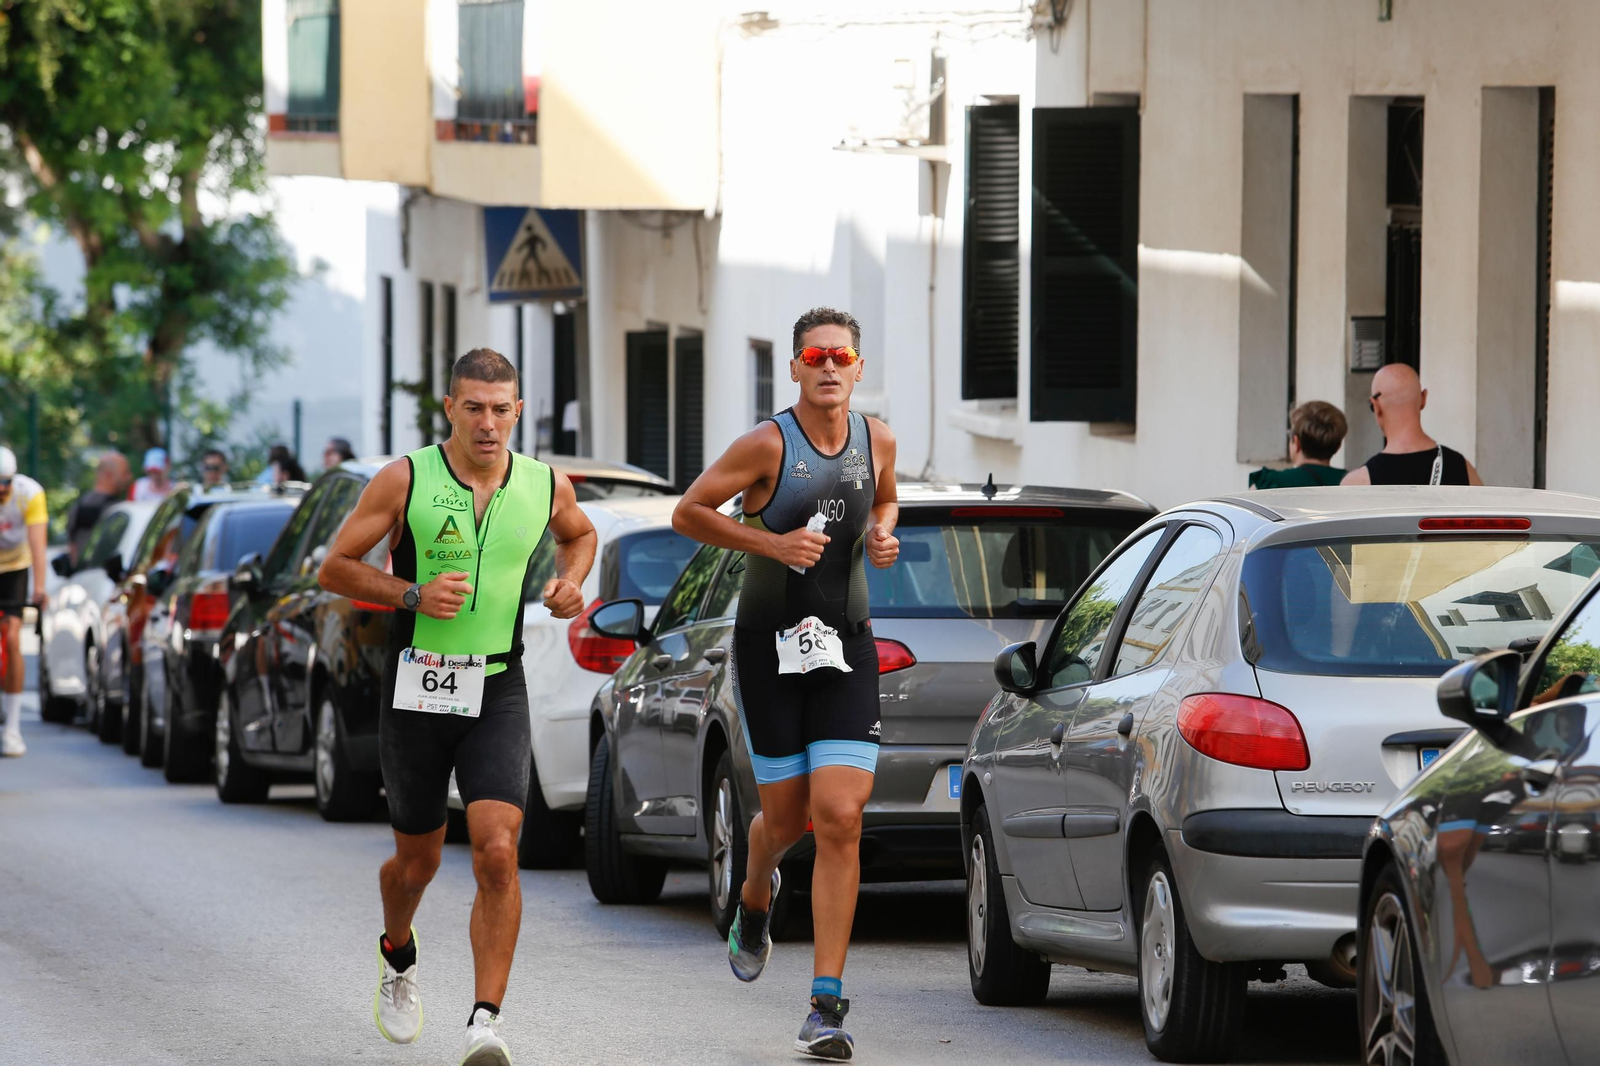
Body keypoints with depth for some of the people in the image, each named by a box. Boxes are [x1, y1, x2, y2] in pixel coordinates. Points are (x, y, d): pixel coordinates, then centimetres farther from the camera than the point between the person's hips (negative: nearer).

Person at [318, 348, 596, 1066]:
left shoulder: (545, 486, 1)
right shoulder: (405, 481, -8)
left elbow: (579, 533, 25)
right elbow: (335, 569, -4)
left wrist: (570, 580, 3)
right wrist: (414, 595, -18)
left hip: (496, 693, 1)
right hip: (415, 692, -1)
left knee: (497, 853, -18)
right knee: (418, 861, 14)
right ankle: (397, 958, 48)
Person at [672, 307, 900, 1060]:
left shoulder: (876, 440, 2)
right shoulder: (769, 445, -12)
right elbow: (687, 514, -7)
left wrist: (884, 534, 1)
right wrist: (774, 543, -18)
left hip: (846, 647, 2)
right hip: (769, 646, -2)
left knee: (840, 820, -11)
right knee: (788, 815, 5)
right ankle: (756, 894, 46)